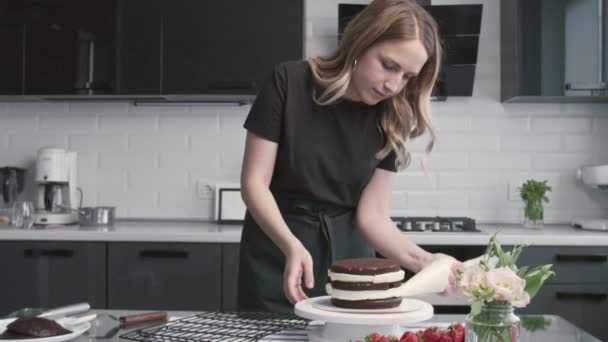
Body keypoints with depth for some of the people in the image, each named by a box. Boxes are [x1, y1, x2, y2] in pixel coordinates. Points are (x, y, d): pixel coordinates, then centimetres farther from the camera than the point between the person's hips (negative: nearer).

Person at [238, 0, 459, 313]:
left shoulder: (390, 119, -8)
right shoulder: (289, 82, -16)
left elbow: (371, 214, -9)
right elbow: (254, 183, -16)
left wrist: (422, 260, -26)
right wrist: (291, 245, -31)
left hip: (347, 252, 2)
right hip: (278, 250, -2)